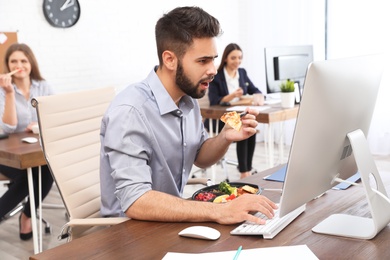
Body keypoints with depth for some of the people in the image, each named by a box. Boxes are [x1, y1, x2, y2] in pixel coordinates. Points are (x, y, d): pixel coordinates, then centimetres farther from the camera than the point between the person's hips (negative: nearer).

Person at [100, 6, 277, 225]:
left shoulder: (188, 99, -1)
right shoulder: (129, 111, -25)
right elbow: (135, 202, -31)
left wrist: (225, 138, -8)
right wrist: (220, 211, -35)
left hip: (170, 220, 7)